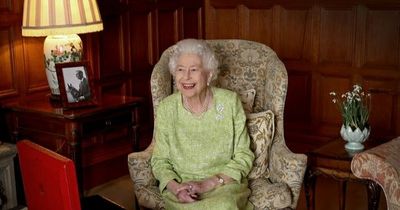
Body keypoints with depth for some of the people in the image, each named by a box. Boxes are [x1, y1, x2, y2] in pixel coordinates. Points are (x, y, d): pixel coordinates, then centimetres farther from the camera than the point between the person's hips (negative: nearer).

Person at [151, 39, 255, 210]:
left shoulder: (230, 102, -3)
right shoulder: (165, 108, 0)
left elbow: (243, 157, 0)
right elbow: (160, 160, 6)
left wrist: (209, 184, -13)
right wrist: (175, 187, -14)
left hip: (225, 184, 0)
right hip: (181, 186, 0)